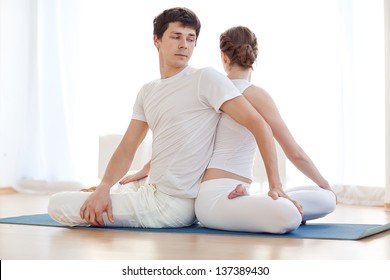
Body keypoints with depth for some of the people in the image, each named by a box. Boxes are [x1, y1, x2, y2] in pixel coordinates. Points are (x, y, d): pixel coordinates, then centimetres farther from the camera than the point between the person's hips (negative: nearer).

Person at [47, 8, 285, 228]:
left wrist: (275, 184, -23)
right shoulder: (147, 92, 11)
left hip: (172, 204, -9)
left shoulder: (206, 79, -12)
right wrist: (103, 188, -12)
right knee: (59, 201, 28)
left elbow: (258, 123, -17)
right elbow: (127, 149, 6)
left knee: (59, 205, -12)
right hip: (153, 191, 9)